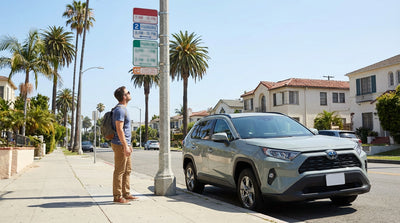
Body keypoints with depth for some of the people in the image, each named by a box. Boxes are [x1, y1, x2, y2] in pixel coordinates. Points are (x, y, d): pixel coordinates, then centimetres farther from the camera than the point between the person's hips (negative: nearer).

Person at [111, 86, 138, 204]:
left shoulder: (123, 109, 17)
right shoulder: (120, 109, -15)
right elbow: (119, 129, -21)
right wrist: (125, 146, -23)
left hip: (125, 144, 10)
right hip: (120, 145, -10)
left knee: (127, 170, 13)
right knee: (119, 171, -5)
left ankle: (126, 194, 21)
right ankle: (117, 196, 1)